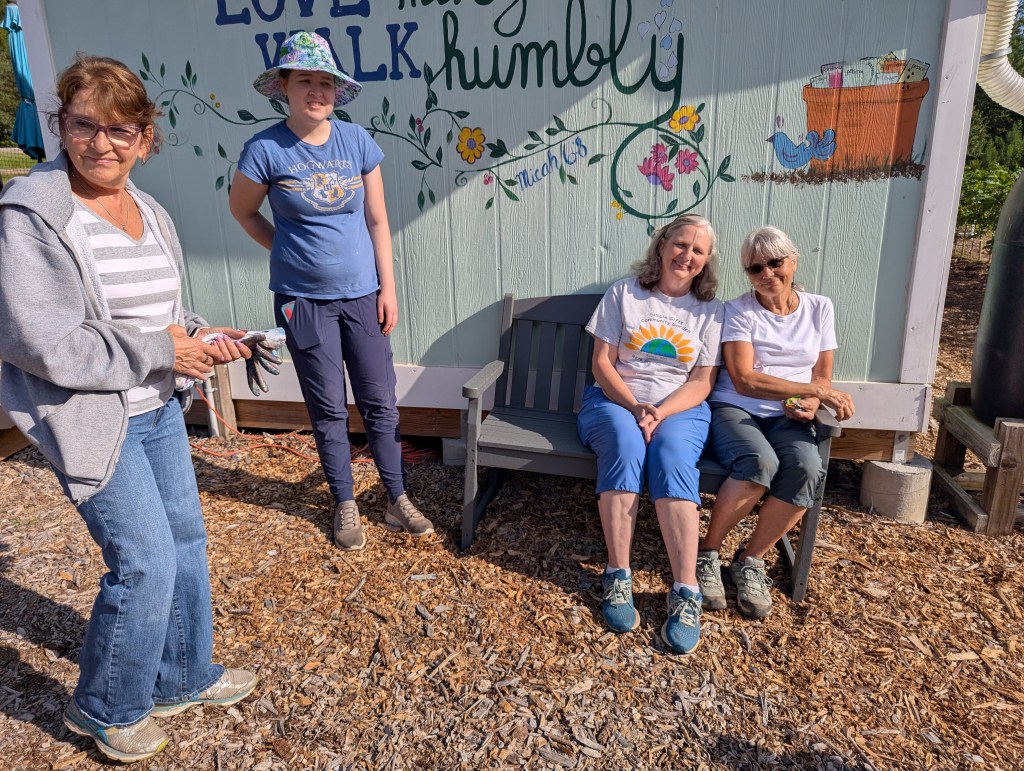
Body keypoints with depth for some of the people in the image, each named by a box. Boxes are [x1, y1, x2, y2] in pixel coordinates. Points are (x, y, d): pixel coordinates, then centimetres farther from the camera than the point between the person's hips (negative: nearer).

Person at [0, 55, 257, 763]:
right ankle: (106, 711, 25)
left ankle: (183, 678, 38)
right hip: (89, 419, -8)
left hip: (157, 408, 8)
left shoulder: (149, 212, 8)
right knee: (146, 563, -4)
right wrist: (161, 352, -18)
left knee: (185, 539, 16)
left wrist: (198, 336, -1)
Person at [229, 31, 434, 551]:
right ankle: (345, 505, 26)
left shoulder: (357, 141, -1)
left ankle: (397, 500, 23)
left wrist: (388, 288, 1)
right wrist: (289, 252, 4)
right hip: (304, 299, -2)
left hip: (362, 294, 2)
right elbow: (242, 211, 7)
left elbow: (377, 220, 3)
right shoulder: (266, 149, -9)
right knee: (329, 411, 8)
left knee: (380, 402, 7)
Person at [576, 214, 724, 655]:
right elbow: (602, 363, 1)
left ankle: (685, 593, -36)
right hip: (614, 400, 0)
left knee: (671, 454, -34)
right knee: (624, 443, -35)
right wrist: (635, 407, -15)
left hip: (680, 408, 1)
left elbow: (701, 383, 2)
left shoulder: (710, 310, 10)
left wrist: (660, 412, -16)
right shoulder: (623, 293, 7)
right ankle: (618, 577, -31)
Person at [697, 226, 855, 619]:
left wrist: (810, 404, -11)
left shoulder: (819, 307, 12)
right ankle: (707, 554, -14)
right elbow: (745, 380, -11)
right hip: (734, 409, -3)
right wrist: (817, 390, -16)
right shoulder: (738, 311, -1)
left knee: (807, 468, -30)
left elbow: (823, 376, 13)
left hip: (788, 418, 4)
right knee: (760, 463, -36)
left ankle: (750, 560, -11)